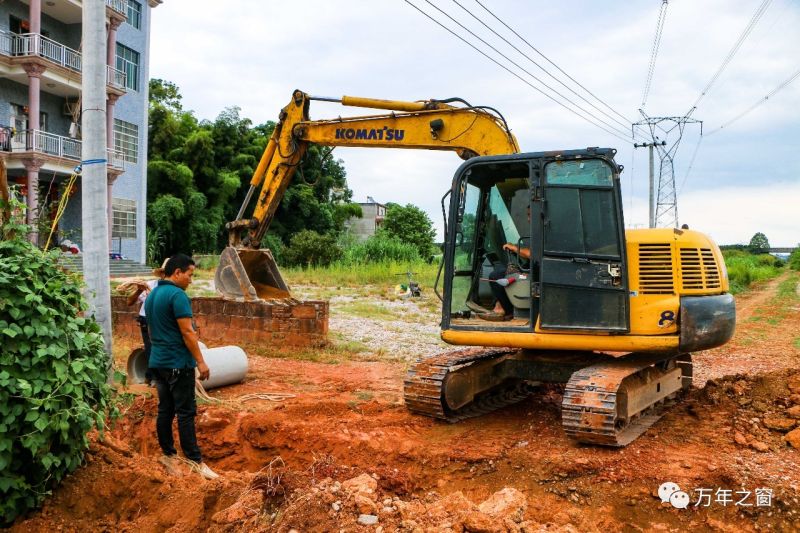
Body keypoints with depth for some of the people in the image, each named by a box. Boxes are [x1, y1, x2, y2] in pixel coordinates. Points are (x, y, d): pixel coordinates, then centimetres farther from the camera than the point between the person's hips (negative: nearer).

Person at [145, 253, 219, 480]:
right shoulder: (177, 295, -16)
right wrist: (200, 361, -14)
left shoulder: (151, 296, 13)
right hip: (178, 364, -9)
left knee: (165, 409, 13)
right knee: (186, 412, -5)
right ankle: (194, 460, -1)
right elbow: (187, 332, -19)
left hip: (157, 362, 9)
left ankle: (168, 455, 20)